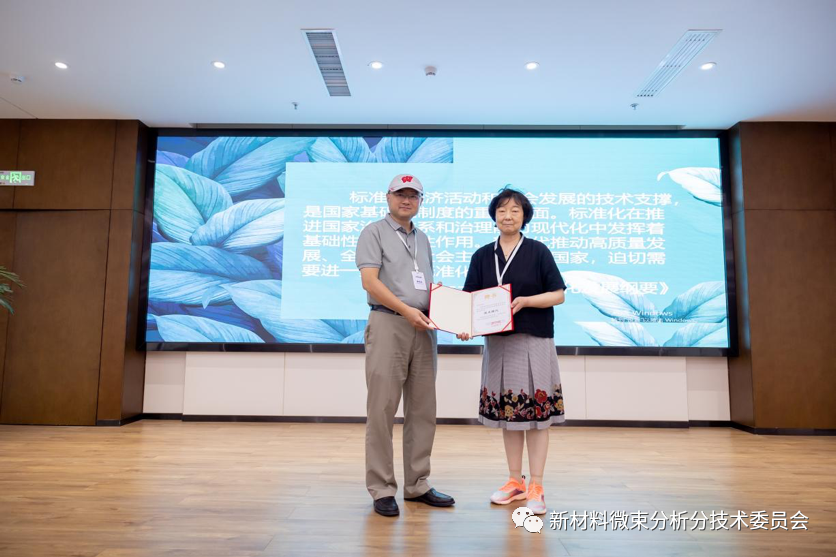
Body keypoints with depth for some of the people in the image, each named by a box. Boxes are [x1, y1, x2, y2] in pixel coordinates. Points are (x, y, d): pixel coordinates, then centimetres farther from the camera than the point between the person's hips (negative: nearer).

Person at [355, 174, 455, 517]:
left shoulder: (422, 239, 22)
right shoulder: (374, 233, 2)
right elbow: (370, 282, -10)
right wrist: (406, 310, -18)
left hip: (424, 328, 6)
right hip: (388, 323, -6)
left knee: (423, 410, 7)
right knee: (382, 409, -4)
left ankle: (417, 485, 17)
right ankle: (381, 489, 5)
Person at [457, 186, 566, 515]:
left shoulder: (538, 252, -1)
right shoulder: (482, 256, 8)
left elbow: (558, 294, -2)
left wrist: (525, 301, -18)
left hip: (533, 342, -3)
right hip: (498, 342, 4)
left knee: (536, 412, 0)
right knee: (507, 412, 11)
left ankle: (536, 488, 12)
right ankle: (515, 481, 26)